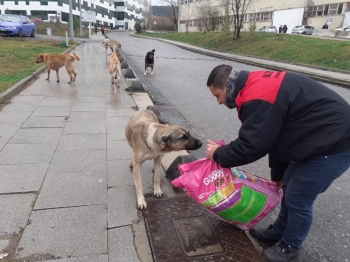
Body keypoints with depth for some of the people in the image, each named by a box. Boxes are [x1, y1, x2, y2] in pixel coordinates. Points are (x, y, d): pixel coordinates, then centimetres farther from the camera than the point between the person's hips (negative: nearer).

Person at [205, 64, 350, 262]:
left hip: (334, 144, -10)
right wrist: (277, 173, 22)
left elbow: (251, 146, -25)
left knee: (297, 199, 3)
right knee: (289, 187, 19)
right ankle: (279, 231, 39)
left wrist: (218, 154, -6)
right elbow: (275, 135, 15)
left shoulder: (258, 98, -27)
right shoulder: (257, 86, 8)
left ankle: (290, 246, 28)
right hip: (323, 138, 10)